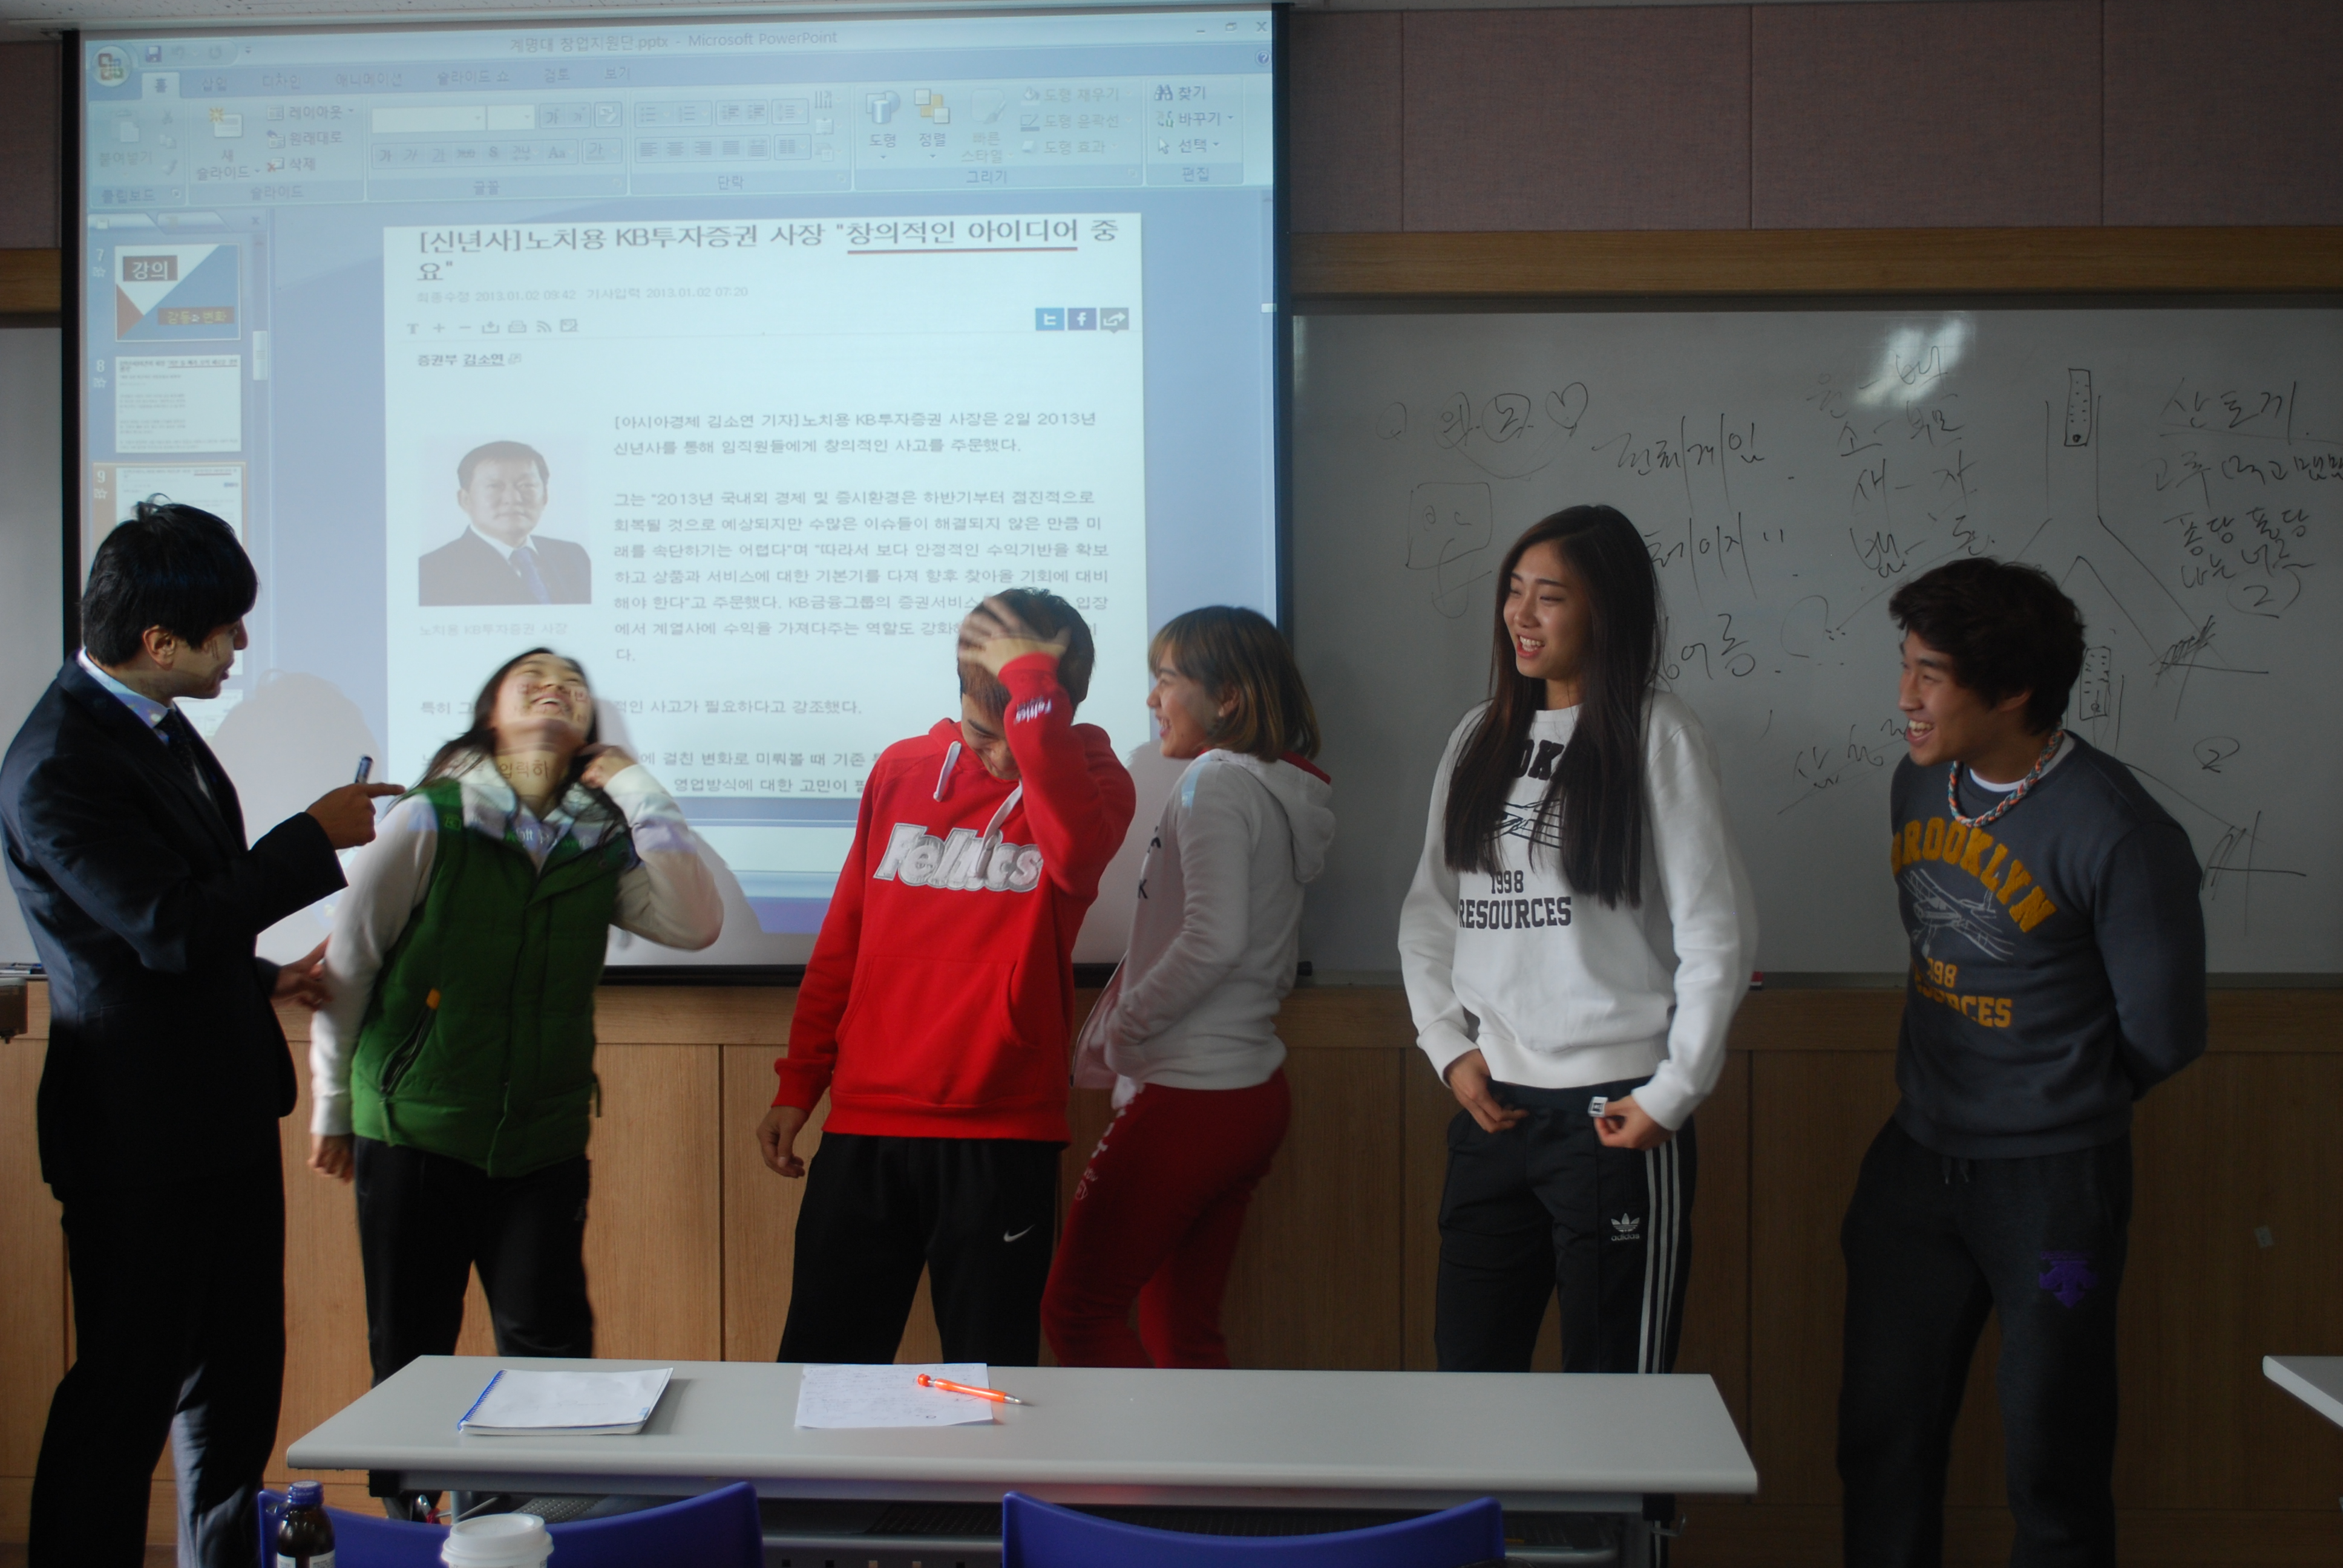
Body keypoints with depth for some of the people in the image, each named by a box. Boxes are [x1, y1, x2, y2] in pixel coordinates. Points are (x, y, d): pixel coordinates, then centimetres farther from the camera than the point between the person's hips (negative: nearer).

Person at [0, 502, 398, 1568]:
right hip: (142, 1131, -10)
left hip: (225, 1114, 10)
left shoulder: (153, 722, 9)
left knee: (236, 1390, 18)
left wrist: (266, 981, 22)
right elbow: (173, 928, -25)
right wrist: (317, 836, -18)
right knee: (123, 1400, 3)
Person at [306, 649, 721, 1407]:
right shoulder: (429, 822, -5)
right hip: (415, 1135, -2)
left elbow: (695, 924, -12)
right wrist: (333, 1108, 7)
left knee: (551, 1358, 0)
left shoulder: (603, 844, 4)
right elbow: (347, 967, 1)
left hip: (546, 1141, 2)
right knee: (410, 1362, 6)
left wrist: (638, 790, -10)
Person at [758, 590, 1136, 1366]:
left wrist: (1030, 686, -24)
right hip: (864, 1126, 3)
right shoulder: (902, 769, 9)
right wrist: (797, 1086, 15)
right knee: (820, 1367, 5)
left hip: (1003, 1135, -3)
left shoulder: (1088, 774, 0)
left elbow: (1076, 851, -27)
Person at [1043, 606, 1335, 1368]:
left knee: (1078, 1312, -1)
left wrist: (1118, 1030, -11)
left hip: (1188, 1098, -9)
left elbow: (1214, 940, -24)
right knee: (1181, 1331, 14)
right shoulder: (1282, 793, 15)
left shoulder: (1218, 783, -13)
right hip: (1251, 1092, 10)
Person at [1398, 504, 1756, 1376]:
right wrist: (1449, 1047, 3)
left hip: (1613, 1115, -5)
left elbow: (1718, 933, -8)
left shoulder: (1657, 736, -6)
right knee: (1467, 1369, 11)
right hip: (1493, 1107, 5)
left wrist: (1671, 1096, -9)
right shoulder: (1480, 739, 11)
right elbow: (1428, 911, 15)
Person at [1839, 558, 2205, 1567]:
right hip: (1914, 1161, 6)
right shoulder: (1920, 785, 4)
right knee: (1882, 1437, 12)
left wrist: (2062, 1108, 6)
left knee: (2052, 1465, 4)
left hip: (2053, 1181, -6)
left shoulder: (2116, 833, -18)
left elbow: (2162, 1038, -9)